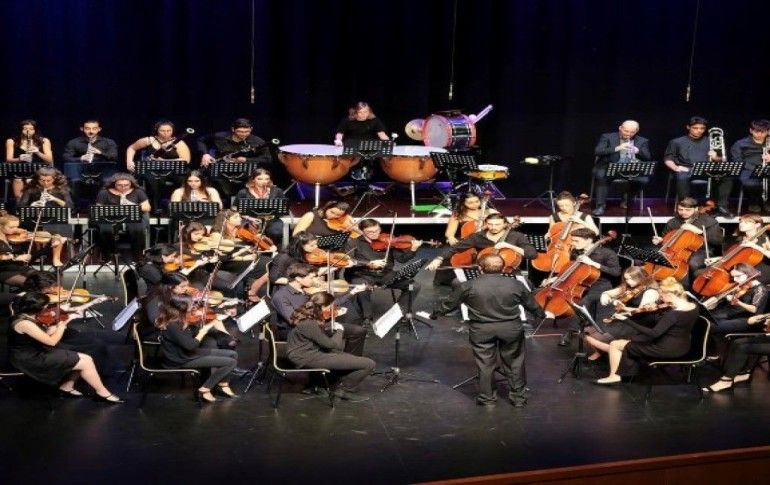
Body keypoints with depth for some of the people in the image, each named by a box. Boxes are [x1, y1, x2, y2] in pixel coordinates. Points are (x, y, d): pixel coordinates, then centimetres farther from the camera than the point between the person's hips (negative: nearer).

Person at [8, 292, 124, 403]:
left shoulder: (28, 318, 2)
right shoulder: (24, 323, -26)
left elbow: (46, 335, 9)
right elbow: (51, 341, -24)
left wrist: (59, 324, -2)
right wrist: (63, 324, -13)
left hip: (38, 353, 9)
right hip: (33, 360, -9)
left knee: (84, 359, 5)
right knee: (86, 362, -10)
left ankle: (66, 387, 19)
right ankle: (103, 393, 5)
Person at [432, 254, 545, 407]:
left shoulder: (468, 286, -7)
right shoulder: (516, 284, -2)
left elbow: (450, 303, 4)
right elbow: (531, 304, 12)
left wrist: (436, 313, 22)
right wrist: (540, 314, 32)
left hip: (481, 330, -1)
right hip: (511, 328, 1)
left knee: (485, 364, 10)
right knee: (515, 363, 15)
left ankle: (487, 398, 17)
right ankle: (518, 397, 22)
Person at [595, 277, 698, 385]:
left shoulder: (674, 313, -28)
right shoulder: (693, 307, -2)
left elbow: (653, 333, -31)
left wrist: (627, 320, -28)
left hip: (668, 350, -9)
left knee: (615, 344, 0)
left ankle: (614, 376, 11)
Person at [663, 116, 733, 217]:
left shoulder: (711, 142, 23)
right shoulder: (677, 142, 17)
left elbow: (722, 159, 20)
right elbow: (668, 159, 10)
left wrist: (716, 158, -5)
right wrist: (676, 168, -11)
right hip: (686, 170, -2)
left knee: (728, 176, -28)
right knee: (682, 177, -41)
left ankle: (722, 206, -24)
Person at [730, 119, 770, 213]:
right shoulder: (740, 144, 10)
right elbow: (736, 163, 1)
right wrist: (755, 168, -14)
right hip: (749, 171, -2)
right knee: (750, 184, -38)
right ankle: (754, 202, -4)